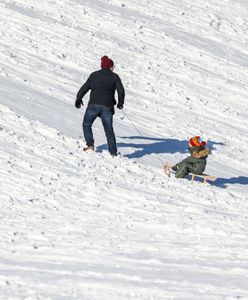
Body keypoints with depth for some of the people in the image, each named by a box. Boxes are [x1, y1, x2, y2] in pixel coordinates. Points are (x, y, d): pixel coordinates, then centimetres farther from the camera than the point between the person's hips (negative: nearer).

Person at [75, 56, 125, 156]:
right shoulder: (114, 77, 5)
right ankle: (113, 152, 3)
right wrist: (120, 103, 14)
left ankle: (90, 145, 2)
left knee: (86, 125, 17)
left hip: (94, 105, -1)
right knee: (109, 129, 7)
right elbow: (121, 91, -1)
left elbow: (85, 88, 5)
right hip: (107, 107, 1)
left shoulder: (94, 75, 6)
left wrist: (78, 99, 19)